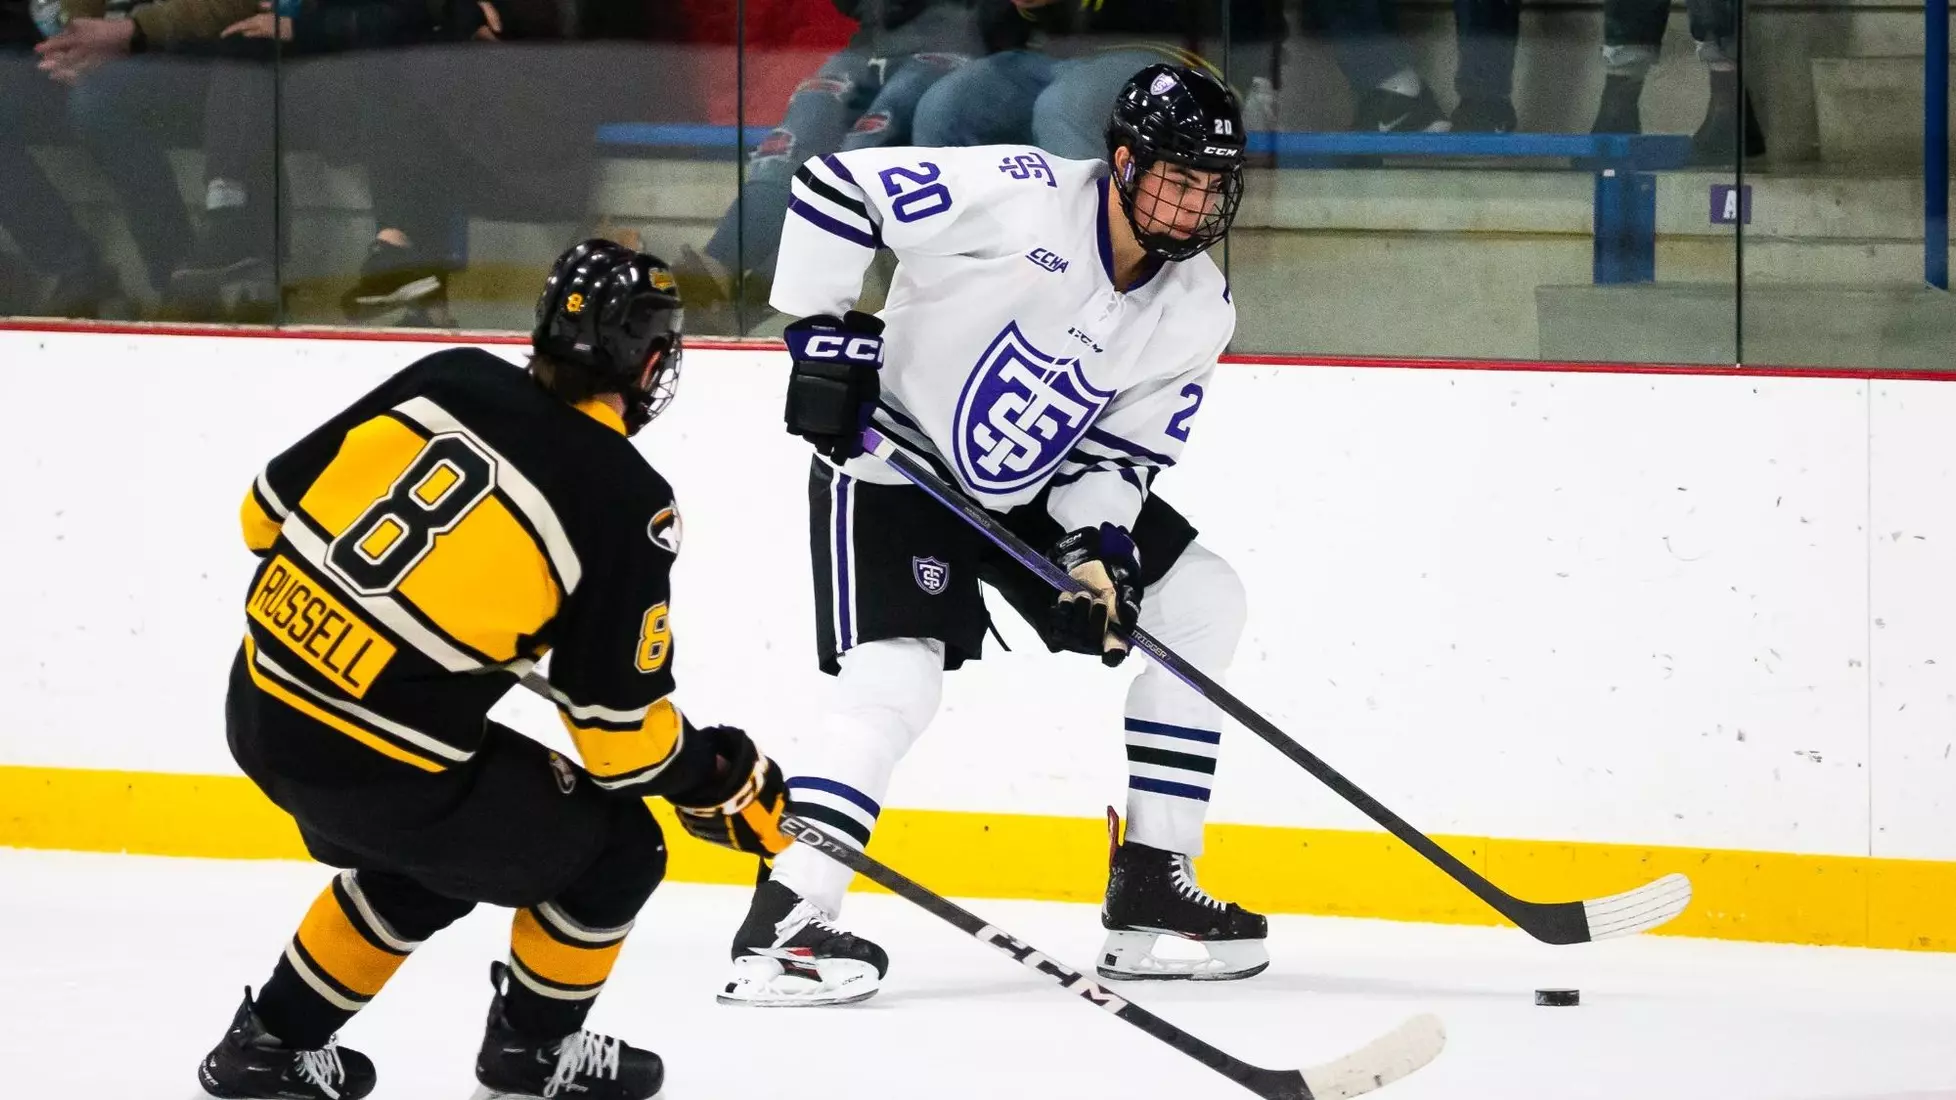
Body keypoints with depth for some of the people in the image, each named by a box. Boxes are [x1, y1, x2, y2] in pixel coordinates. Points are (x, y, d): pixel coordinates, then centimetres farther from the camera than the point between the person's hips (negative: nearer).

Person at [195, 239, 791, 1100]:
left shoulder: (449, 379, 5)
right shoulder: (624, 501, -11)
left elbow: (271, 510, 12)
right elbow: (618, 729, -8)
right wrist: (724, 780, 10)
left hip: (260, 706, 7)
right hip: (378, 760, -7)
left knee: (427, 861, 33)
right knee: (614, 850, 13)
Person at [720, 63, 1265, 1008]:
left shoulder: (1198, 311, -6)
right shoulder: (1021, 196, -26)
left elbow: (1124, 449, 1)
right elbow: (837, 184, -23)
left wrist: (1098, 542, -17)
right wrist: (823, 333, -22)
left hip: (1036, 487, 7)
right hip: (891, 466, -7)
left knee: (1200, 602, 3)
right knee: (895, 678, -24)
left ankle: (1150, 892, 7)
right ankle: (781, 924, -23)